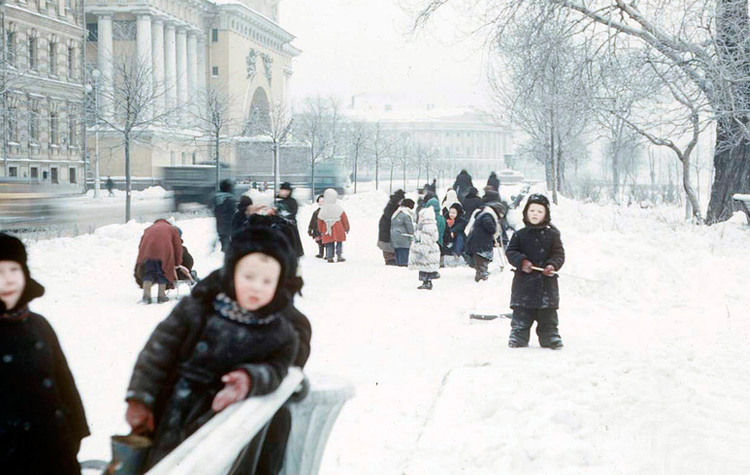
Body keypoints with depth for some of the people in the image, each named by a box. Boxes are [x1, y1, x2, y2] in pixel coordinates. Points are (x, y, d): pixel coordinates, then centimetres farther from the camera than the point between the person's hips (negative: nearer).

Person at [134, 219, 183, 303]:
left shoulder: (148, 229, 33)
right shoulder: (172, 229, 26)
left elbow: (140, 245, 24)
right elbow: (178, 248, 20)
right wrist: (177, 263, 26)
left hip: (147, 252, 2)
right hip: (164, 252, -2)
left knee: (148, 272, 9)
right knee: (163, 273, 10)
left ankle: (146, 294, -2)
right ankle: (161, 295, 10)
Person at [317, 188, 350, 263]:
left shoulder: (323, 209, 0)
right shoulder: (338, 207, -5)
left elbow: (320, 220, 6)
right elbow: (344, 218, 0)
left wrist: (320, 230, 17)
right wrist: (346, 227, 11)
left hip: (327, 229, 2)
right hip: (338, 228, -2)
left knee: (329, 244, 8)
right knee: (339, 242, 8)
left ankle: (329, 257, 0)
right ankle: (339, 256, 2)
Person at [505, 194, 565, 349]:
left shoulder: (552, 234, 4)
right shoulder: (520, 234, 5)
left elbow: (559, 254, 4)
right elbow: (511, 252, 4)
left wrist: (553, 265, -16)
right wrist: (521, 262, -15)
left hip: (546, 280, 0)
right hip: (524, 280, 0)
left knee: (548, 316, 5)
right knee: (521, 314, 3)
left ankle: (551, 337, 15)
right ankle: (518, 338, 11)